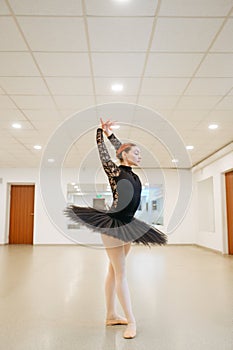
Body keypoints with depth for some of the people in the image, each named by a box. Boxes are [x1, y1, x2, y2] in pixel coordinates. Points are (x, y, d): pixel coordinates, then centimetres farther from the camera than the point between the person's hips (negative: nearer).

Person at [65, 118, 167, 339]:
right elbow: (103, 153, -3)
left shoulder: (132, 173, 11)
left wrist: (111, 134, 25)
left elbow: (122, 149, 23)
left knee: (114, 272, 13)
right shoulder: (114, 170, -7)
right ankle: (131, 321, 6)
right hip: (112, 225, -8)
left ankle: (111, 316, 23)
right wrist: (102, 131, 8)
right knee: (121, 274, -2)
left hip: (127, 226, 8)